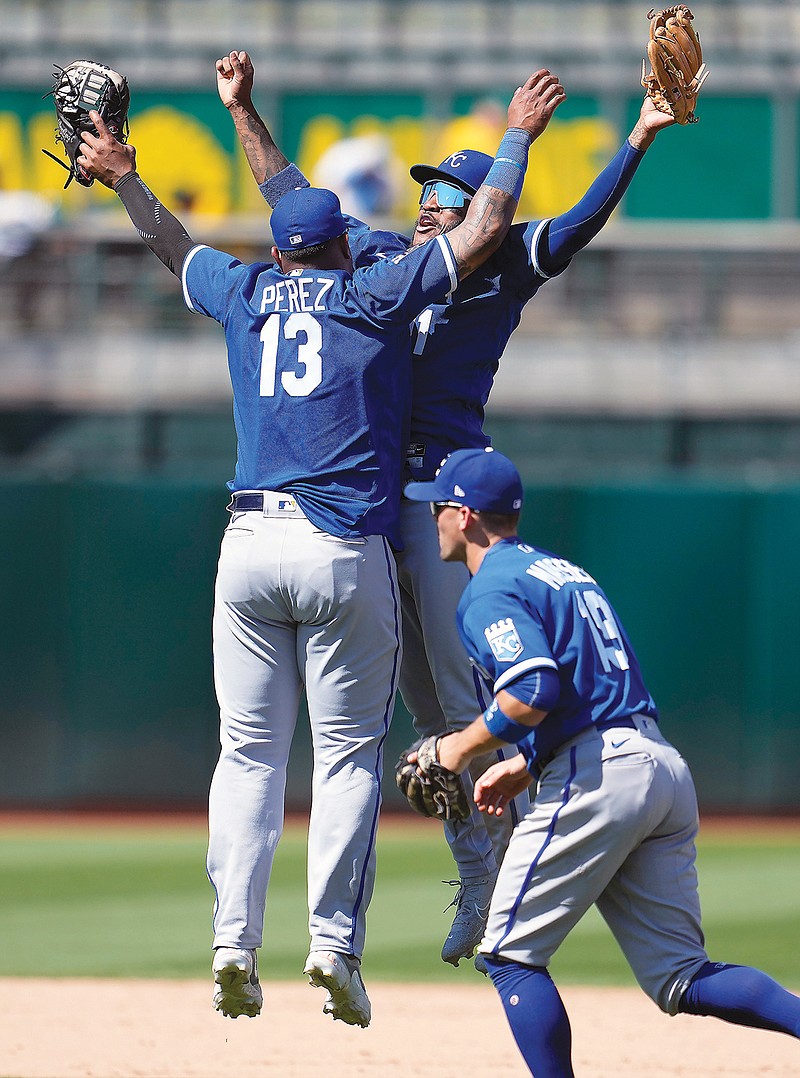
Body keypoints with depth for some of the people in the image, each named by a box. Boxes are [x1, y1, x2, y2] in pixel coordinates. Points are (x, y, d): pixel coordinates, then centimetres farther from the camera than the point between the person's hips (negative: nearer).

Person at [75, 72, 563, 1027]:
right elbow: (481, 237, 0)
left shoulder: (246, 295, 14)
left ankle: (234, 943, -4)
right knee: (348, 754, 1)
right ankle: (334, 946, -9)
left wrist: (124, 179, 50)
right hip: (346, 551, -3)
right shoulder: (371, 296, 3)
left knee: (248, 751, 7)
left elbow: (174, 248, 34)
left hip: (250, 546, 3)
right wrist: (516, 138, 12)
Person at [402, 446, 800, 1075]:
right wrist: (522, 769, 25)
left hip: (597, 780, -9)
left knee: (510, 955, 2)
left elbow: (533, 693, -20)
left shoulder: (490, 591, -4)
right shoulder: (568, 572, 26)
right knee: (681, 980, 5)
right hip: (666, 765, 9)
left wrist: (463, 747, -4)